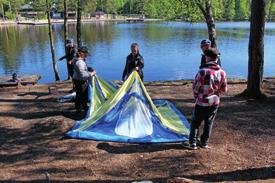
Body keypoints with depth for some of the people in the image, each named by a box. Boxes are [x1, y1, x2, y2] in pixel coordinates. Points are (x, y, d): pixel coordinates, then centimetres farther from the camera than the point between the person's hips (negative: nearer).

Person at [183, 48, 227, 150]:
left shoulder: (203, 71, -20)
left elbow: (195, 87, -12)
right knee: (208, 123, 16)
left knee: (195, 123, 10)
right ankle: (204, 143, 25)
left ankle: (192, 143, 14)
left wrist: (196, 97, 7)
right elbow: (224, 89, 4)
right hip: (215, 102, 5)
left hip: (202, 103, -4)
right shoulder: (222, 72, -4)